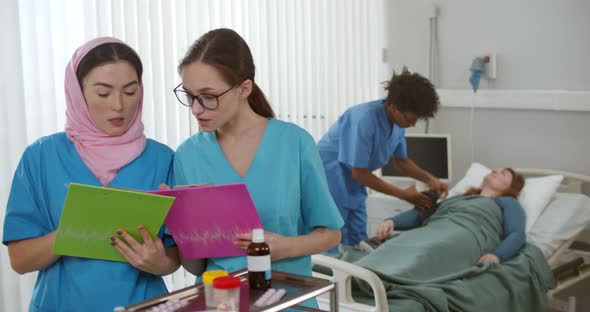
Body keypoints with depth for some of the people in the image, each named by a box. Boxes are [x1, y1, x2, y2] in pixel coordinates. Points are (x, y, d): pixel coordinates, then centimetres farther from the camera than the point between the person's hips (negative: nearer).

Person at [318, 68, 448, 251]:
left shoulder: (398, 121, -6)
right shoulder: (364, 120, -30)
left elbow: (401, 161, 10)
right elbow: (359, 173, -25)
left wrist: (429, 179, -8)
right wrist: (402, 194, -19)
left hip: (353, 188, 8)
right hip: (330, 183, -8)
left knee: (358, 247, 11)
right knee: (335, 251, -4)